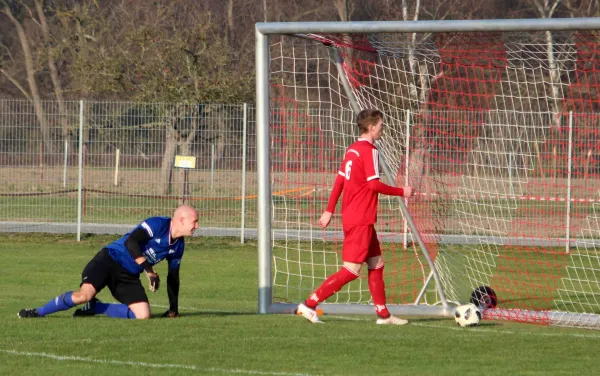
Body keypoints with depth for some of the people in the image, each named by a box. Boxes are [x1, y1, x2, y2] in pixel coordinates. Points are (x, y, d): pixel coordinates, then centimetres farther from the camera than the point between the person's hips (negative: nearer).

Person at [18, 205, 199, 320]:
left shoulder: (178, 246, 10)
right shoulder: (158, 225, -15)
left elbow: (173, 276, 22)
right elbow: (131, 242, -28)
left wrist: (174, 309, 22)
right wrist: (149, 270, -29)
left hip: (129, 276, 8)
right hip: (110, 261, -8)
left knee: (143, 315, -12)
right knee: (85, 294, -29)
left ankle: (93, 308, 4)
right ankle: (38, 312, -8)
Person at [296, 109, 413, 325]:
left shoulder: (352, 150, 13)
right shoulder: (369, 150, -14)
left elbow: (339, 180, 14)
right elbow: (374, 184, -19)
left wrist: (330, 210, 17)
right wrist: (401, 192, -9)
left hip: (351, 217, 10)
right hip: (361, 220, -10)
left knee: (376, 264, 14)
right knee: (351, 270, -9)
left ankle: (383, 314, 17)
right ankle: (310, 304, -11)